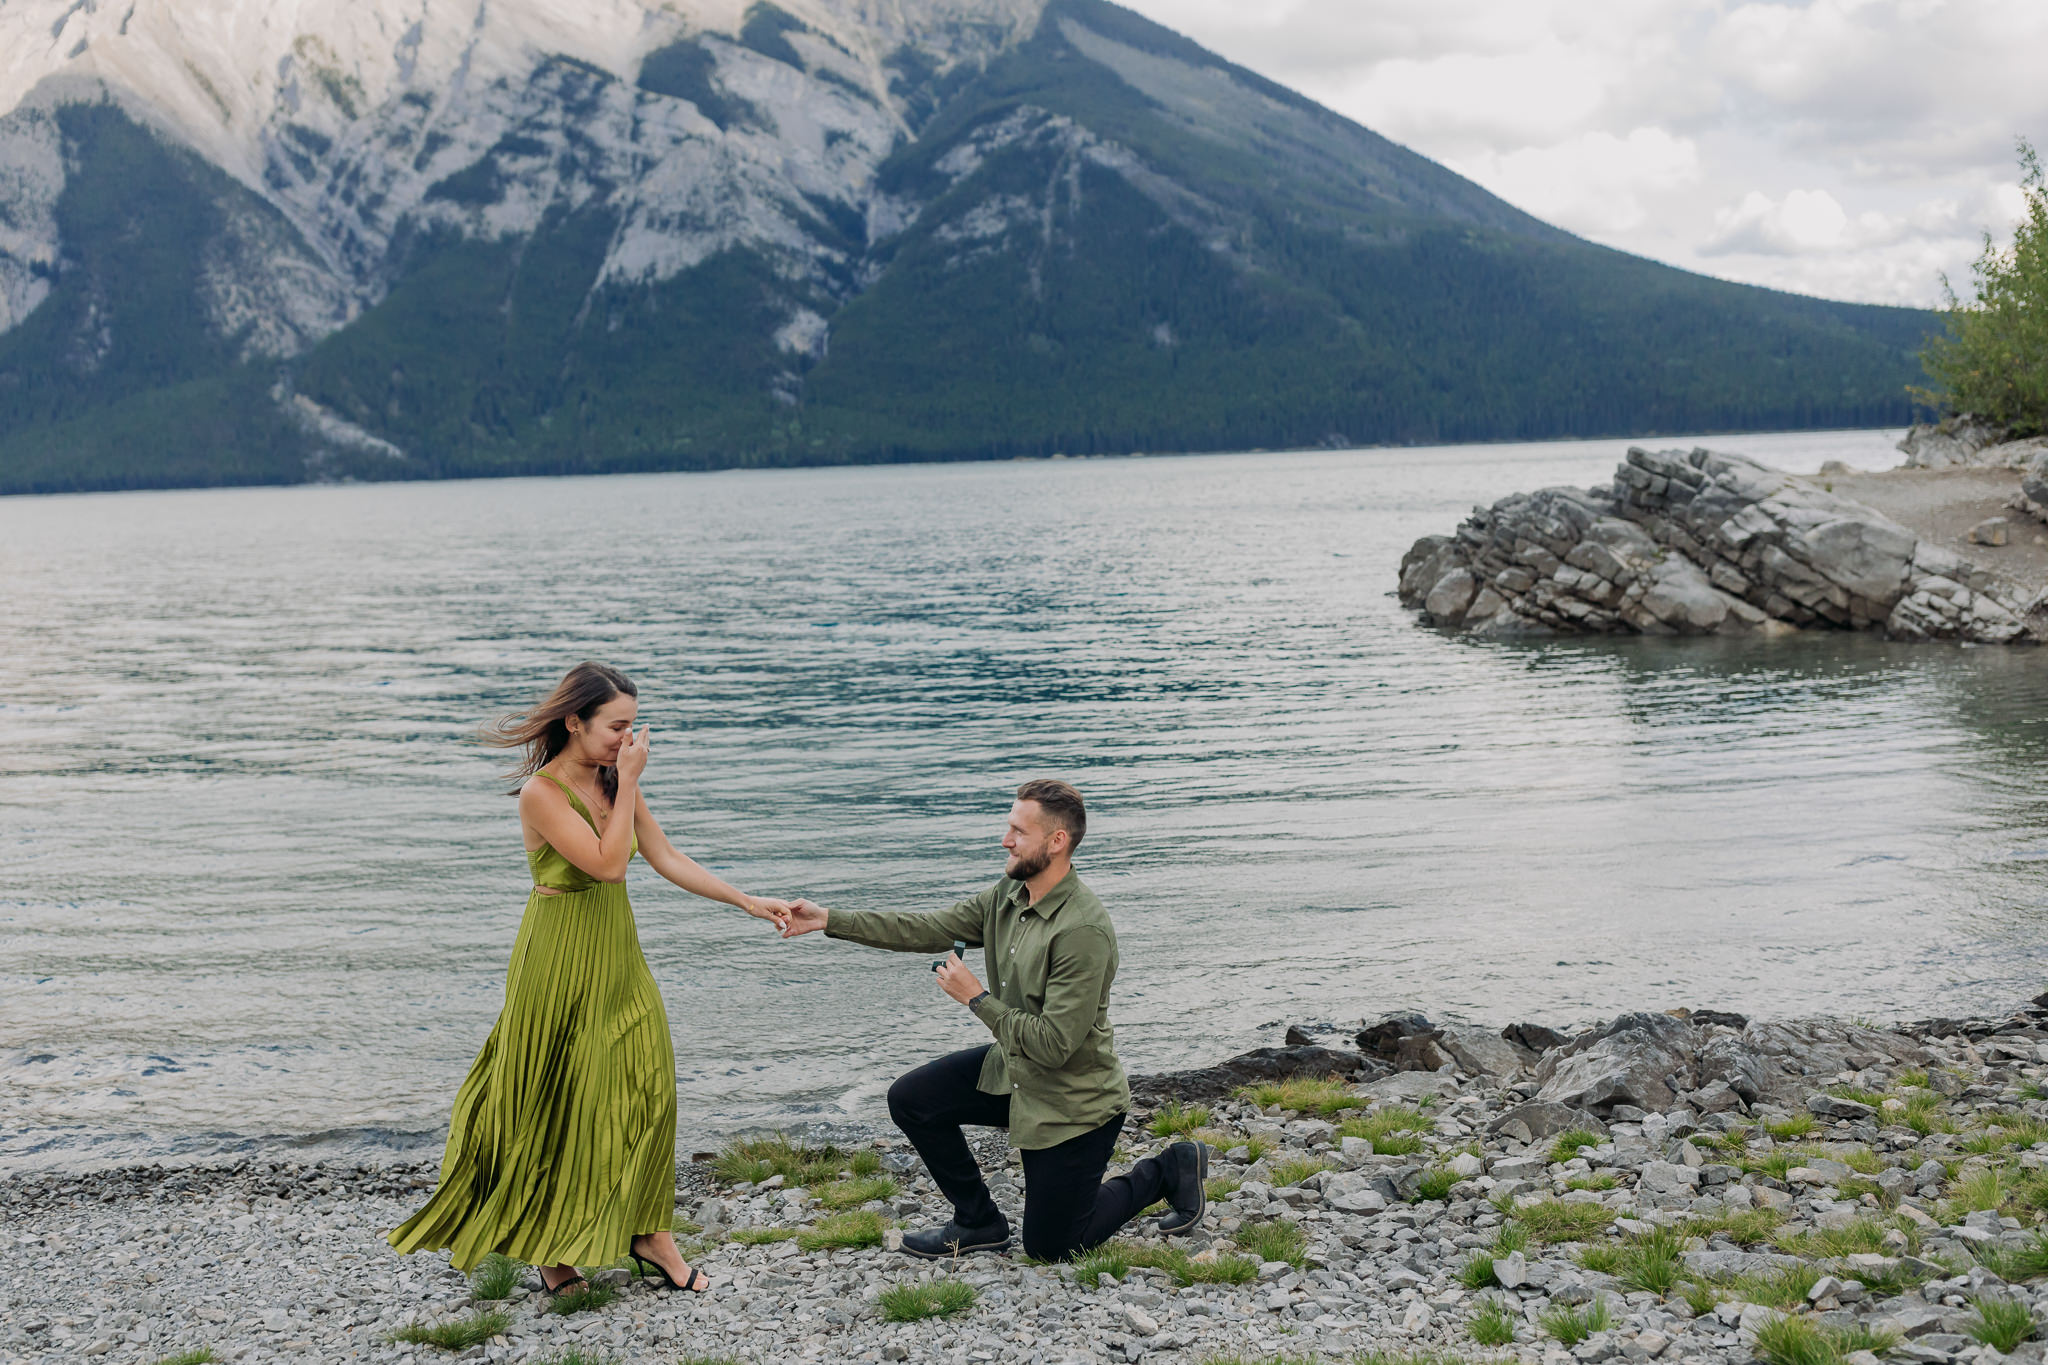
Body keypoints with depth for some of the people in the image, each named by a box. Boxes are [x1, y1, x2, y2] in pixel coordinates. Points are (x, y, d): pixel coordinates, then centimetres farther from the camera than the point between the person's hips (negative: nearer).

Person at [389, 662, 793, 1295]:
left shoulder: (613, 782, 3)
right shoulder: (542, 793, -19)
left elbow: (667, 859, 6)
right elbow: (608, 863, -26)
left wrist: (747, 901, 2)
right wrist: (629, 782, -22)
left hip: (616, 954, 7)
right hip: (561, 959, -7)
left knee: (646, 1083, 3)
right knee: (557, 1101, 5)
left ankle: (647, 1231, 13)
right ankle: (550, 1247, 20)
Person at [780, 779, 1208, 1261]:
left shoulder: (1084, 931, -31)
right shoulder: (1007, 897, -4)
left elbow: (1054, 1045, -31)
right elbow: (928, 931, -1)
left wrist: (977, 999, -23)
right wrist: (830, 920, -5)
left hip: (1074, 1103, -8)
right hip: (1012, 1071, 8)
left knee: (1049, 1247, 6)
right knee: (911, 1100, -1)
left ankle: (1170, 1170, 22)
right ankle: (978, 1222, 16)